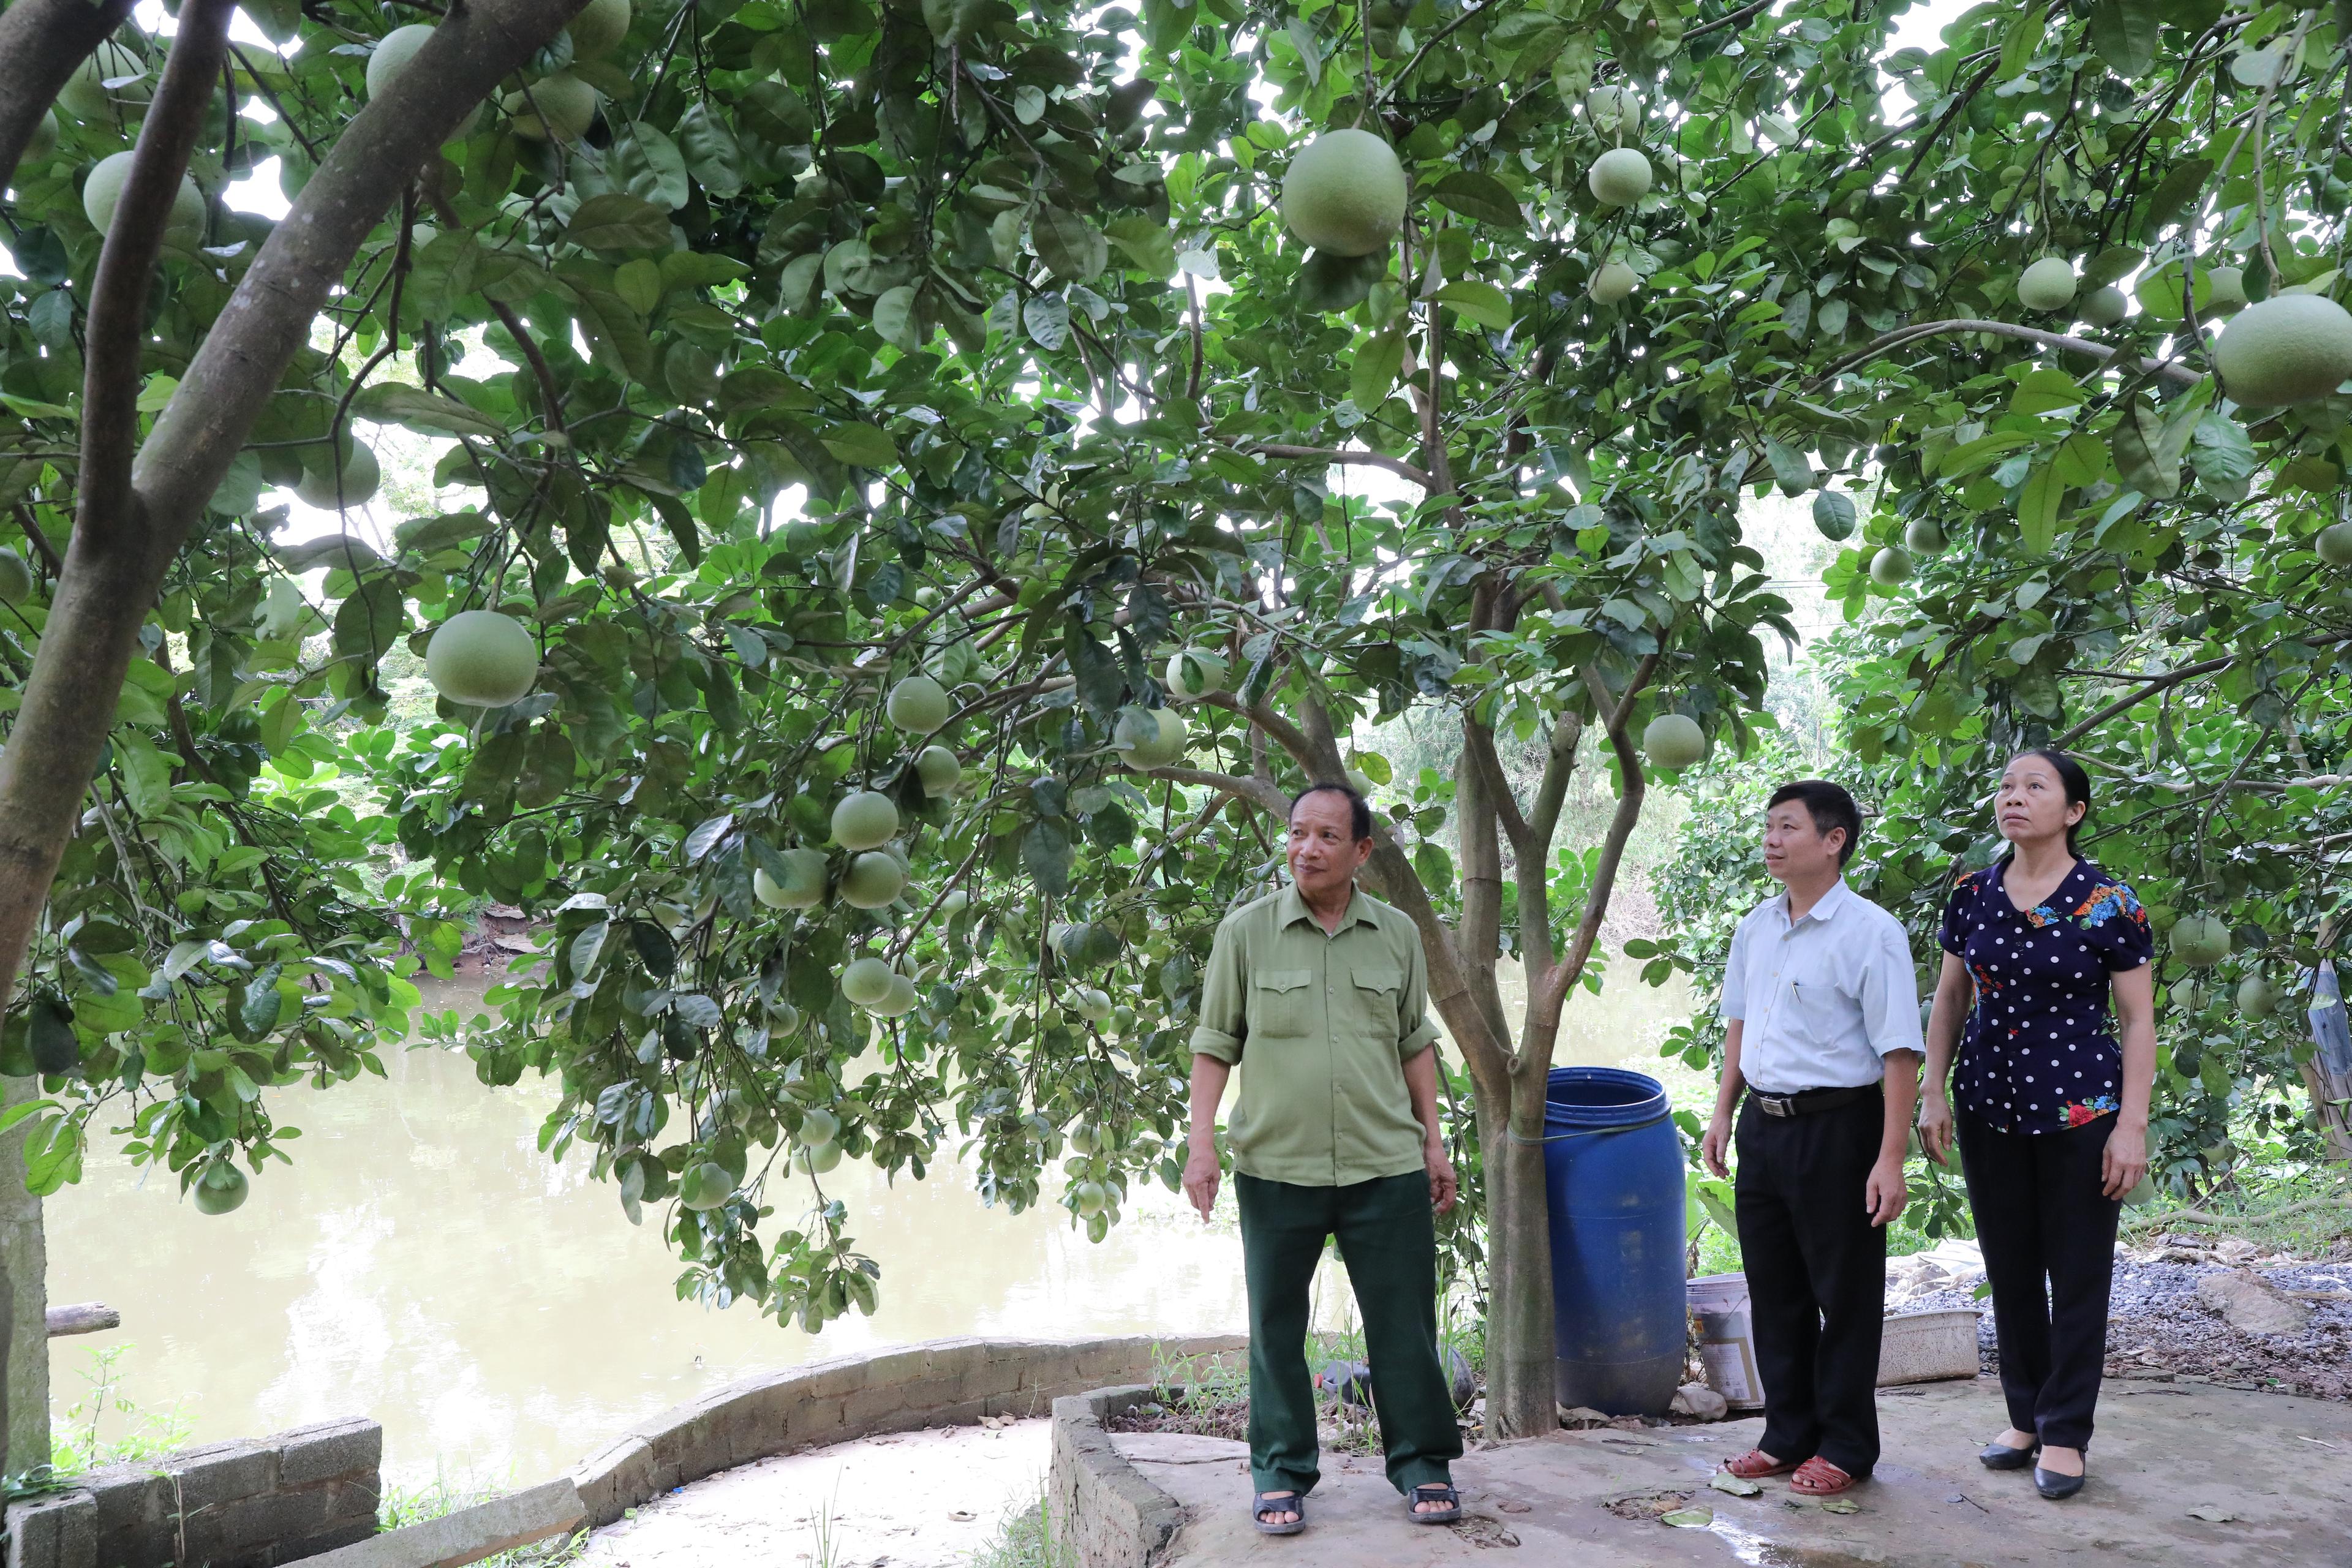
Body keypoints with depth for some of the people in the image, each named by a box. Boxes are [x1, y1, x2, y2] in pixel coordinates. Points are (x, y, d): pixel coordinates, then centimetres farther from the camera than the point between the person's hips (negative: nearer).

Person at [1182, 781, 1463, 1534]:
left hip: (1386, 1165, 1)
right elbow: (1215, 1045, 2)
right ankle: (1282, 1472, 23)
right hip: (1276, 1167, -1)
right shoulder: (1246, 931, -1)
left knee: (1403, 1322, 7)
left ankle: (1422, 1461, 23)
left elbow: (1415, 1043, 13)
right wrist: (1201, 1147, -5)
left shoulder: (1397, 935, 6)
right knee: (1276, 1326, 9)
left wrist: (1433, 1142, 10)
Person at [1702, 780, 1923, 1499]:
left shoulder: (1870, 933, -15)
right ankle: (1787, 1433, 29)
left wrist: (1890, 1159, -19)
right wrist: (1724, 1111, 17)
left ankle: (1845, 1447, 22)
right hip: (1763, 1123, 7)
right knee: (1774, 1290, 15)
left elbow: (1899, 1053, -16)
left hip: (1836, 1129, -7)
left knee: (1844, 1293, 7)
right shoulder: (1756, 928, 7)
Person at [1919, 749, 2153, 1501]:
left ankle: (2065, 1434, 18)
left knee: (2077, 1276, 5)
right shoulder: (1971, 896, 2)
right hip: (1990, 1108, 4)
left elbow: (2138, 1020, -6)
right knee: (2009, 1271, 13)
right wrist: (1933, 1095, 3)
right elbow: (1950, 998, 10)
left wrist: (2131, 1126, -11)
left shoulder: (2109, 903, -9)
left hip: (2081, 1112, -4)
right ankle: (2025, 1417, 27)